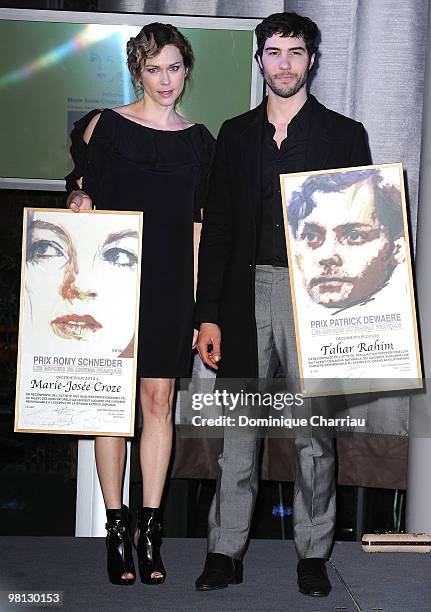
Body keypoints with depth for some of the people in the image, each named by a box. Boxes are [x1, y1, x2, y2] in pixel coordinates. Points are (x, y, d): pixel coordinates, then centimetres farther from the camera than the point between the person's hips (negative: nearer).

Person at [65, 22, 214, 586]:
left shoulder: (199, 140, 10)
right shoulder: (106, 125, 2)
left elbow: (197, 224, 10)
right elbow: (81, 188, 10)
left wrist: (199, 301, 7)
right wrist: (80, 201, -12)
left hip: (170, 284, 2)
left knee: (159, 401, 2)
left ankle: (150, 528, 10)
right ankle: (117, 529, 9)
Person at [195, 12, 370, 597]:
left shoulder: (344, 134, 6)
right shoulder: (235, 133, 11)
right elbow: (217, 229, 10)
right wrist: (208, 316, 4)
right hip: (248, 294, 2)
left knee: (314, 431, 4)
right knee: (238, 428, 4)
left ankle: (313, 554, 16)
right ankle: (225, 553, 12)